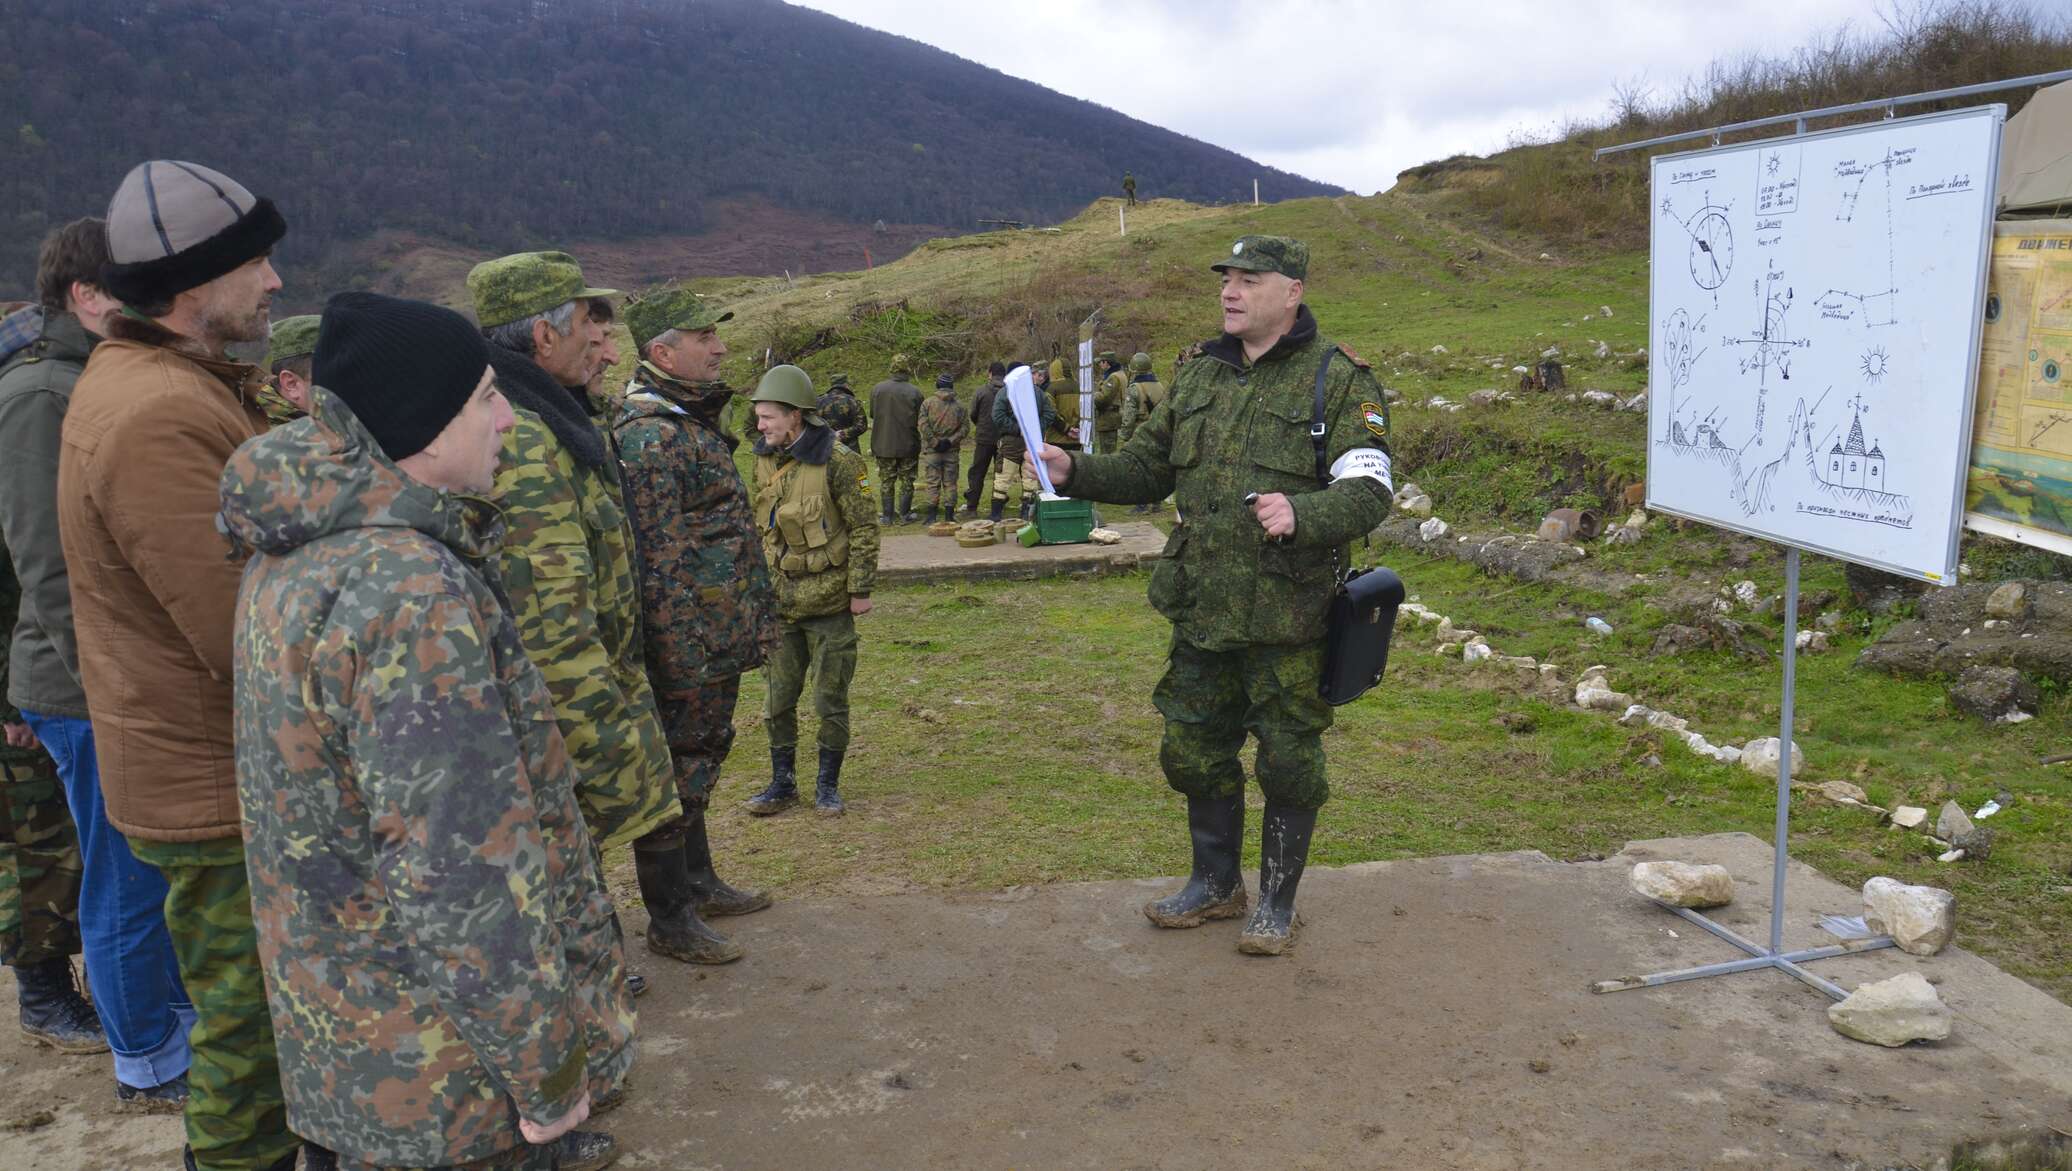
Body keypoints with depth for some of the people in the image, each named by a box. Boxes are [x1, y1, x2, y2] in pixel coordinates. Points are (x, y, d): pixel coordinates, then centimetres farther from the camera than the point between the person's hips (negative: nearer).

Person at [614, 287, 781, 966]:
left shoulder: (696, 423, 13)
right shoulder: (649, 437, -19)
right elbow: (656, 561, -23)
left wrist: (756, 620, 22)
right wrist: (685, 654, -23)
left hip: (720, 643, 10)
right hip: (688, 648, -10)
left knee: (700, 761, 21)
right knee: (677, 774, 2)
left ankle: (698, 882, 36)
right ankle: (669, 919, 14)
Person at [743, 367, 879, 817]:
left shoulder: (838, 462, -14)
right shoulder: (765, 461, 6)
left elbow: (864, 530, -11)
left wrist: (860, 590, -12)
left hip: (829, 601, -6)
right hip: (780, 601, 6)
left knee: (830, 700, 5)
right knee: (778, 700, 11)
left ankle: (828, 785, 19)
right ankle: (783, 784, 24)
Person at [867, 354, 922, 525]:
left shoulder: (877, 389, -3)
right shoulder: (915, 392, -9)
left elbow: (872, 415, 5)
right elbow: (920, 421, -4)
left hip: (883, 445, 2)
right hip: (908, 445, -2)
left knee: (886, 482, 11)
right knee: (906, 481, 10)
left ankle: (887, 516, 14)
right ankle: (904, 515, 13)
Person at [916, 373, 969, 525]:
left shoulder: (928, 403, -2)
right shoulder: (959, 406, 4)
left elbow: (923, 425, -11)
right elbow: (965, 427, -2)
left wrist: (934, 442, -8)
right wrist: (951, 441, -5)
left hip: (931, 450, -2)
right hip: (952, 451, 2)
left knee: (931, 482, 2)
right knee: (950, 483, 8)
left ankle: (931, 515, -1)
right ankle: (949, 515, 8)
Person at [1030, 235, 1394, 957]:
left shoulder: (1337, 380, -8)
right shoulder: (1199, 377, 11)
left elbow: (1369, 491, -15)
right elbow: (1147, 469, 15)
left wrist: (1301, 514, -34)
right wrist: (1076, 473, -2)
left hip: (1285, 616, -6)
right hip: (1200, 612, 6)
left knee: (1288, 762, 6)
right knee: (1194, 750, 16)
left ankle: (1276, 904, 26)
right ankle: (1215, 884, 37)